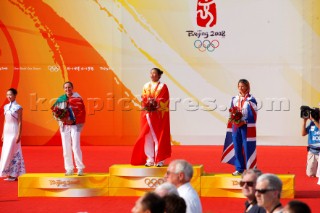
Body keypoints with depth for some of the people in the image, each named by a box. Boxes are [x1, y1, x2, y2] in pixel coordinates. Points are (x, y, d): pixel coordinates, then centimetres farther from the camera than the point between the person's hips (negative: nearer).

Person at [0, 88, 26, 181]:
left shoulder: (18, 107, -8)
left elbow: (20, 122, -10)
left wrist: (19, 135, -15)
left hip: (14, 132, -7)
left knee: (11, 152, -8)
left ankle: (13, 175, -4)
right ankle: (14, 174, 11)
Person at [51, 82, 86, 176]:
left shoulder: (77, 98, -1)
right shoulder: (60, 99, 9)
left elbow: (82, 112, -3)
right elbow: (55, 111, 12)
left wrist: (73, 121, -13)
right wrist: (60, 118, -7)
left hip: (75, 125, -4)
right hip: (64, 126, 4)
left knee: (75, 147, -12)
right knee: (66, 148, 3)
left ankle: (80, 168, -5)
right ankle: (69, 169, 11)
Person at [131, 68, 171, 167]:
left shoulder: (162, 87, 2)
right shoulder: (146, 86, 13)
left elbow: (164, 101, -5)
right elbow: (143, 100, 7)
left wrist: (155, 103, -19)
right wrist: (147, 104, -13)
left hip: (158, 116, -3)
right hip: (147, 114, 4)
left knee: (158, 136, -5)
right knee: (147, 136, -1)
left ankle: (160, 160, -1)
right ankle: (149, 159, 2)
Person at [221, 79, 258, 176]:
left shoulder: (251, 100, -5)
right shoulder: (234, 99, 11)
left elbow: (253, 115, -9)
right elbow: (232, 113, 14)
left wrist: (244, 122, -18)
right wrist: (233, 119, -6)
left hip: (246, 127, -5)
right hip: (236, 126, 5)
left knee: (247, 147, -3)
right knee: (237, 147, 6)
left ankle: (250, 169, 3)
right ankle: (239, 169, 13)